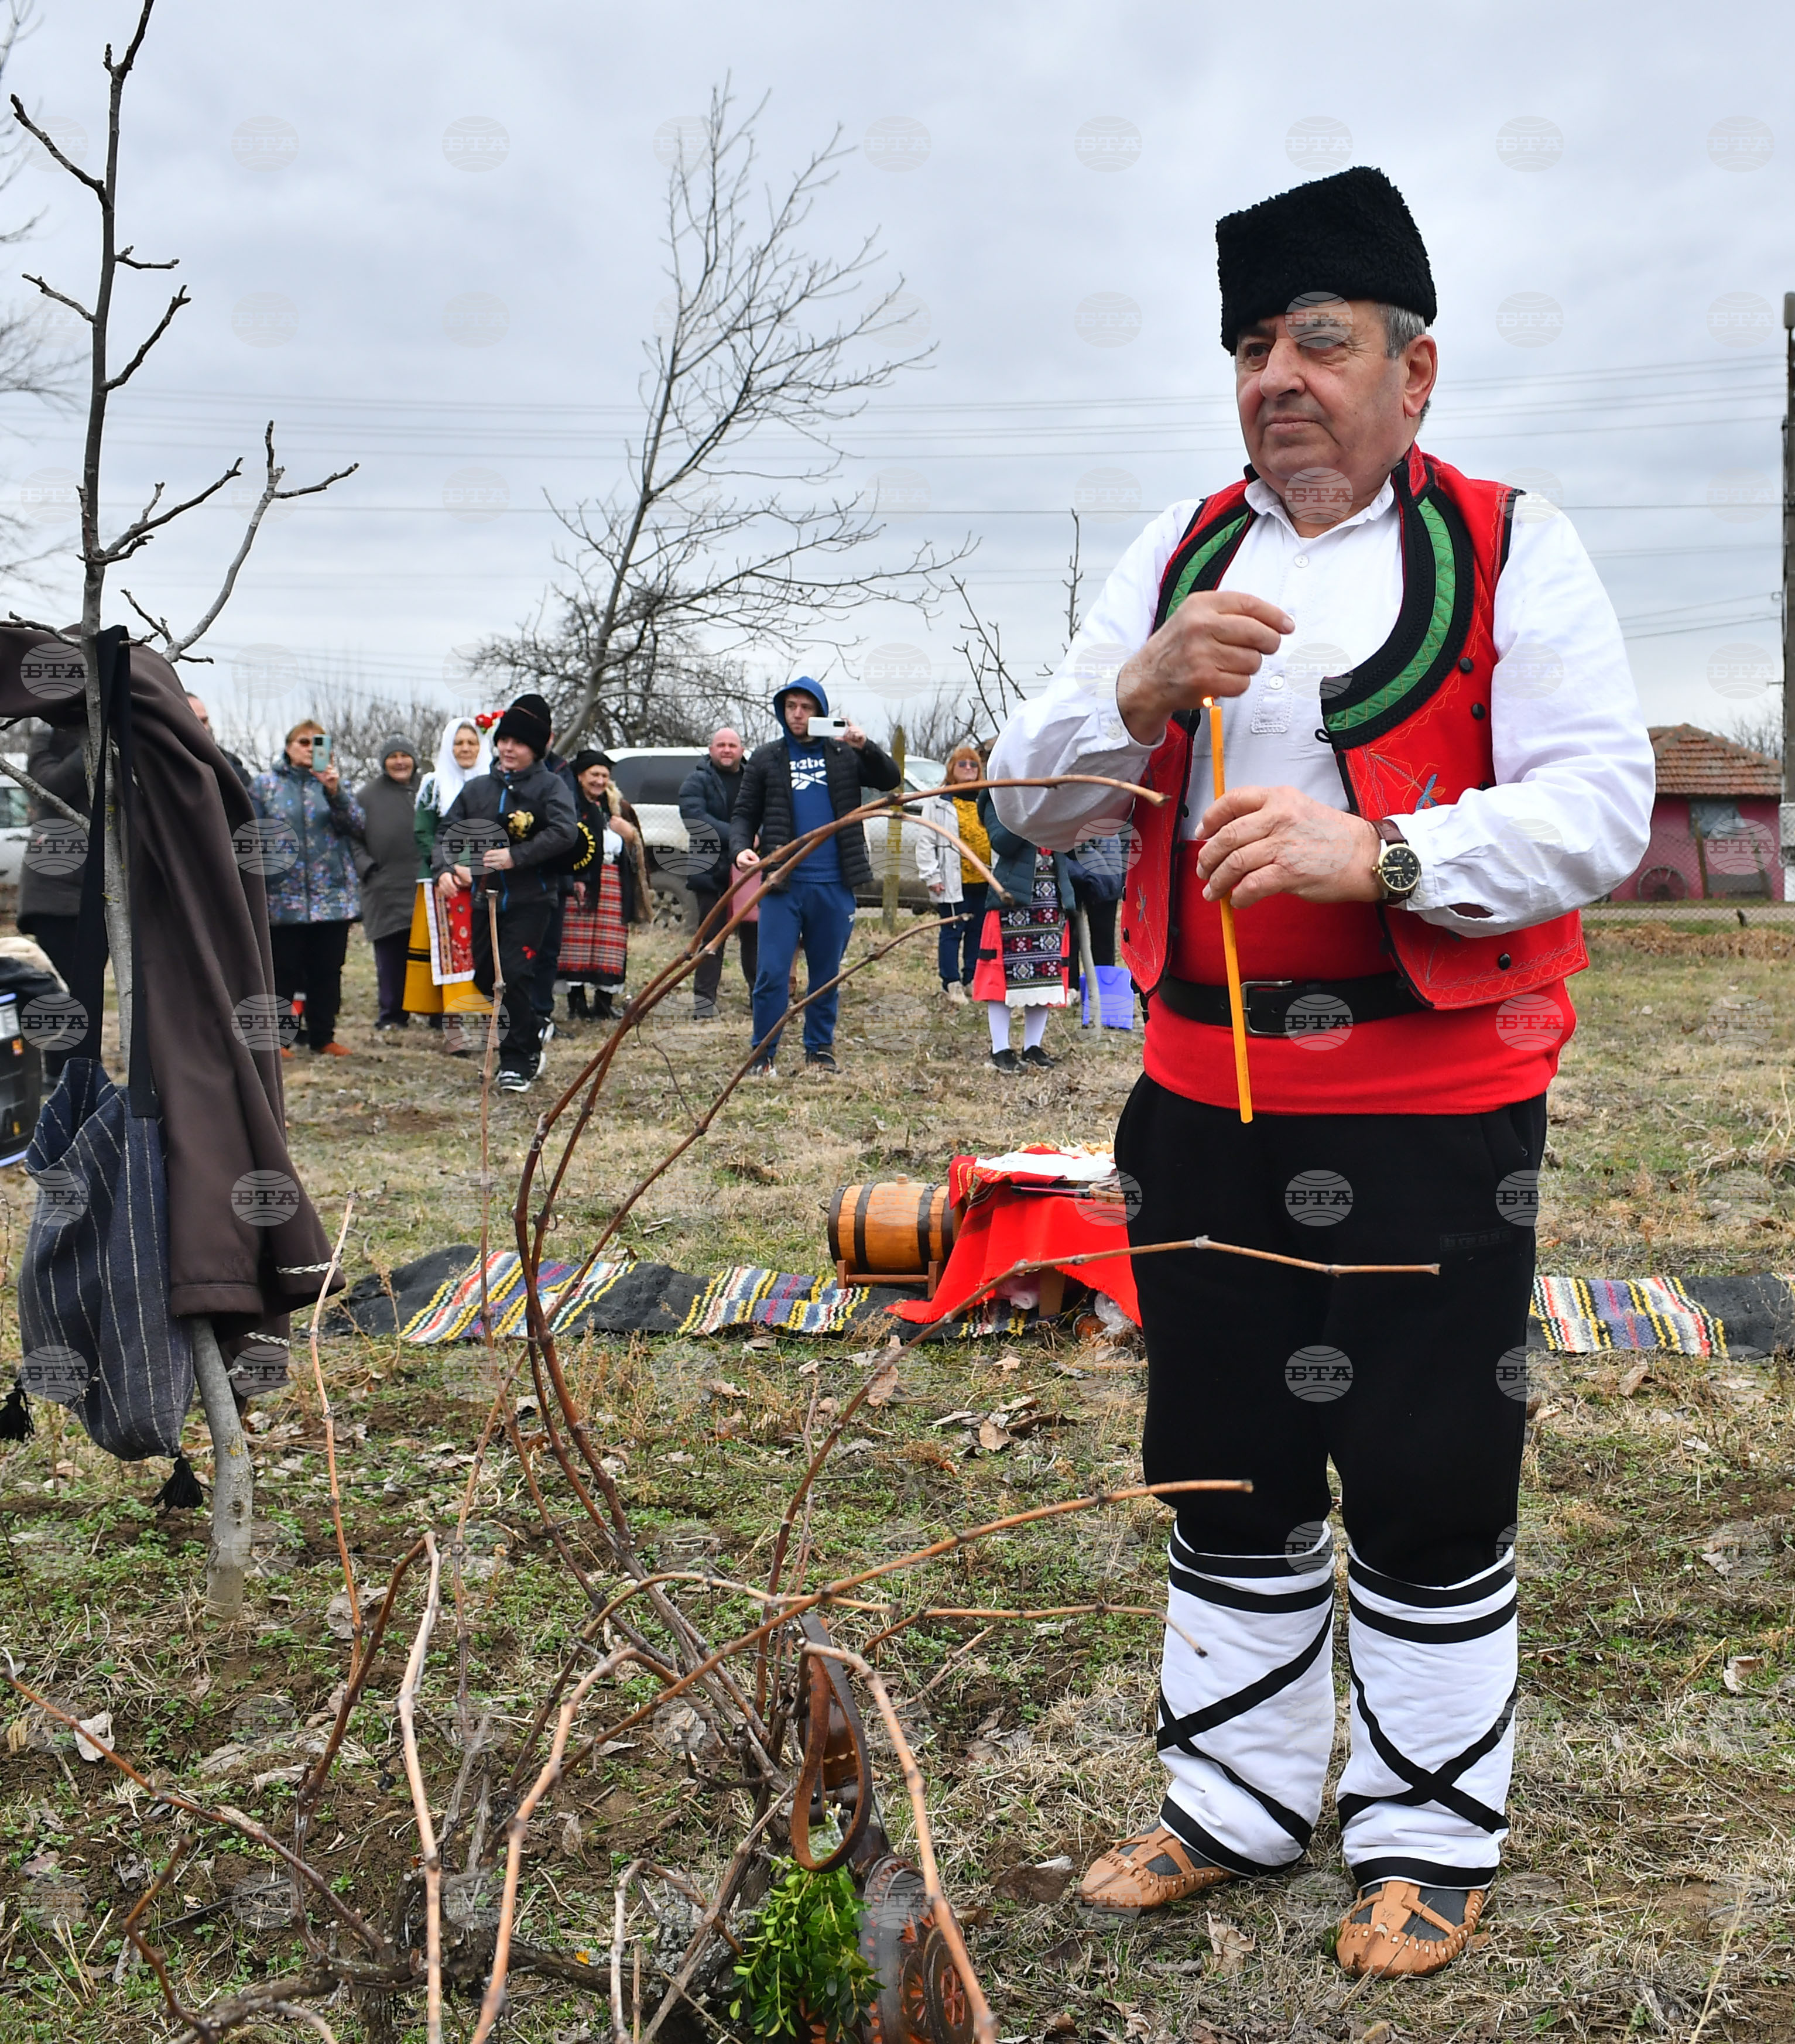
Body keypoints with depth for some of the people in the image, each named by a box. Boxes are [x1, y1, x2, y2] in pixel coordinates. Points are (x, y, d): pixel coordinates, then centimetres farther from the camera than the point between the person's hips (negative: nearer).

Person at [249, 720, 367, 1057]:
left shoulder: (334, 782, 12)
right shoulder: (265, 784, 7)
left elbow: (357, 824, -3)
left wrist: (335, 792, -19)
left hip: (333, 895, 2)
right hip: (283, 897, -2)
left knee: (328, 971, 5)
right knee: (283, 970, 0)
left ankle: (323, 1038, 14)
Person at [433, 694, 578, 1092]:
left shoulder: (550, 786, -3)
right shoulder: (477, 788, 12)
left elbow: (565, 832, -18)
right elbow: (447, 831, 12)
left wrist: (517, 856, -24)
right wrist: (445, 868, -8)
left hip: (531, 899, -6)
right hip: (485, 896, 6)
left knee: (513, 978, -12)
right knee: (485, 978, 11)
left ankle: (516, 1063, -1)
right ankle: (531, 1034, 35)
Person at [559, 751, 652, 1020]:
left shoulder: (618, 807, 20)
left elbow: (636, 850, 24)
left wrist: (630, 834, 2)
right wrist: (573, 880, -16)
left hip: (614, 884, 5)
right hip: (580, 883, -5)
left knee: (610, 944, 1)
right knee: (578, 942, -6)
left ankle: (604, 1003, 7)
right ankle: (576, 1003, 0)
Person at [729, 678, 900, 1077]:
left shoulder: (843, 755, 9)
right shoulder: (766, 758, 8)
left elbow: (890, 780, 2)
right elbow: (745, 814, 8)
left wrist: (866, 748, -15)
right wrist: (741, 848, -11)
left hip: (834, 885, 1)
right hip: (783, 883, -1)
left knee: (826, 973, 9)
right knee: (772, 973, -6)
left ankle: (820, 1051, 20)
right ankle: (764, 1055, 3)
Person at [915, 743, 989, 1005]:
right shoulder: (939, 802, 0)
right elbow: (926, 842, -2)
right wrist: (931, 876, -9)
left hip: (983, 881, 5)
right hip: (953, 883, -5)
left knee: (978, 932, 10)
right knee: (952, 932, -3)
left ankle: (972, 979, 20)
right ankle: (952, 983, 2)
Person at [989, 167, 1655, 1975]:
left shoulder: (1512, 557, -1)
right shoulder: (1178, 555, 11)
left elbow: (1599, 805, -11)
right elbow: (1031, 795, 5)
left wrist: (1377, 849, -25)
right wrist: (1149, 686, -15)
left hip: (1433, 1110, -4)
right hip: (1207, 1098, 4)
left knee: (1429, 1489, 4)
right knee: (1227, 1471, 15)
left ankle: (1430, 1840, 24)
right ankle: (1235, 1798, 33)